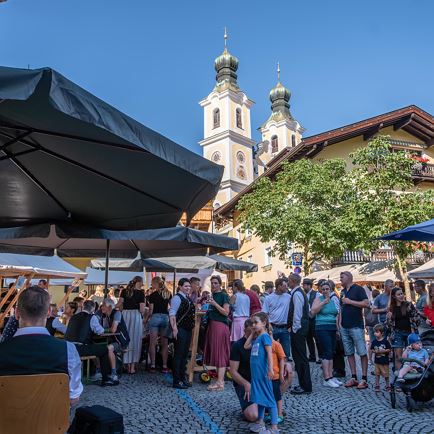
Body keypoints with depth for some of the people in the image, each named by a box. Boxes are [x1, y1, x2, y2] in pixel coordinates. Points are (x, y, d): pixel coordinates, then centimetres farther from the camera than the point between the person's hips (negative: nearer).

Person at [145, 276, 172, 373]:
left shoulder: (153, 295, -5)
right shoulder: (168, 294, 7)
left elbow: (151, 310, -5)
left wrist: (146, 319, 9)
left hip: (155, 317, -4)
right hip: (166, 317, 4)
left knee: (153, 343, 3)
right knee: (164, 344, 8)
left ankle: (153, 365, 3)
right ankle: (165, 366, 9)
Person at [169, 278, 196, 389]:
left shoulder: (188, 298, 14)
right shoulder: (177, 298, -13)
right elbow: (172, 314, -20)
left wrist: (192, 326, 16)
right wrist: (174, 328, -25)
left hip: (188, 329, 9)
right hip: (180, 330, -9)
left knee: (185, 355, 15)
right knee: (178, 355, -2)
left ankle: (183, 378, 25)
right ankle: (176, 381, 7)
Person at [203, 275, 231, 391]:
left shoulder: (223, 296, -6)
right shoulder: (212, 295, 14)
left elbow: (226, 312, -13)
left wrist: (215, 304, -21)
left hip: (220, 325, -8)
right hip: (212, 325, 8)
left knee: (220, 352, -6)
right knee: (214, 352, 9)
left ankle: (220, 383, -3)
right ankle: (220, 379, 18)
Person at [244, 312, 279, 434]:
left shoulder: (265, 336, -13)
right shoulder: (256, 338, 13)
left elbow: (269, 353, -19)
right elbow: (246, 346, 17)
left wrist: (270, 369, -24)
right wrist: (252, 333, 13)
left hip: (263, 373, -9)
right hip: (256, 373, 9)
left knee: (269, 399, -2)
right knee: (260, 398, 17)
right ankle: (260, 423, 29)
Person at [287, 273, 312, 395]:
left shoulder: (297, 294, -17)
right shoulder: (298, 292, 14)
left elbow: (297, 313, -20)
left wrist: (295, 329, -15)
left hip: (298, 329, -10)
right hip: (299, 328, 10)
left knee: (301, 357, -2)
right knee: (298, 356, 16)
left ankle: (305, 386, 7)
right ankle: (303, 384, 26)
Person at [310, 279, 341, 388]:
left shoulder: (334, 299, 11)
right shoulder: (319, 299, -4)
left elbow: (337, 315, 20)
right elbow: (313, 311, -18)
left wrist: (338, 328, 15)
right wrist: (324, 302, -18)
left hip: (333, 328, 6)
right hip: (322, 328, -6)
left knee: (331, 353, 10)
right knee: (326, 353, -8)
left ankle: (331, 376, 17)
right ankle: (326, 379, -5)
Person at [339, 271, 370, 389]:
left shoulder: (358, 289, -4)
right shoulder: (343, 291, 17)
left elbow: (366, 304, -15)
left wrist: (350, 301, -15)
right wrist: (339, 323, 13)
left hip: (356, 326, -7)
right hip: (344, 327, 7)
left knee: (362, 352, -3)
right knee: (349, 353, 9)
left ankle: (364, 379, 2)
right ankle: (353, 378, 16)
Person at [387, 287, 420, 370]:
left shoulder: (409, 305, -2)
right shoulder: (391, 308, 4)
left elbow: (416, 318, -1)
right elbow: (390, 324, 11)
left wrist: (413, 331, -7)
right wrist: (388, 318, -10)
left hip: (409, 332, -1)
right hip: (397, 333, 1)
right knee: (398, 356, -2)